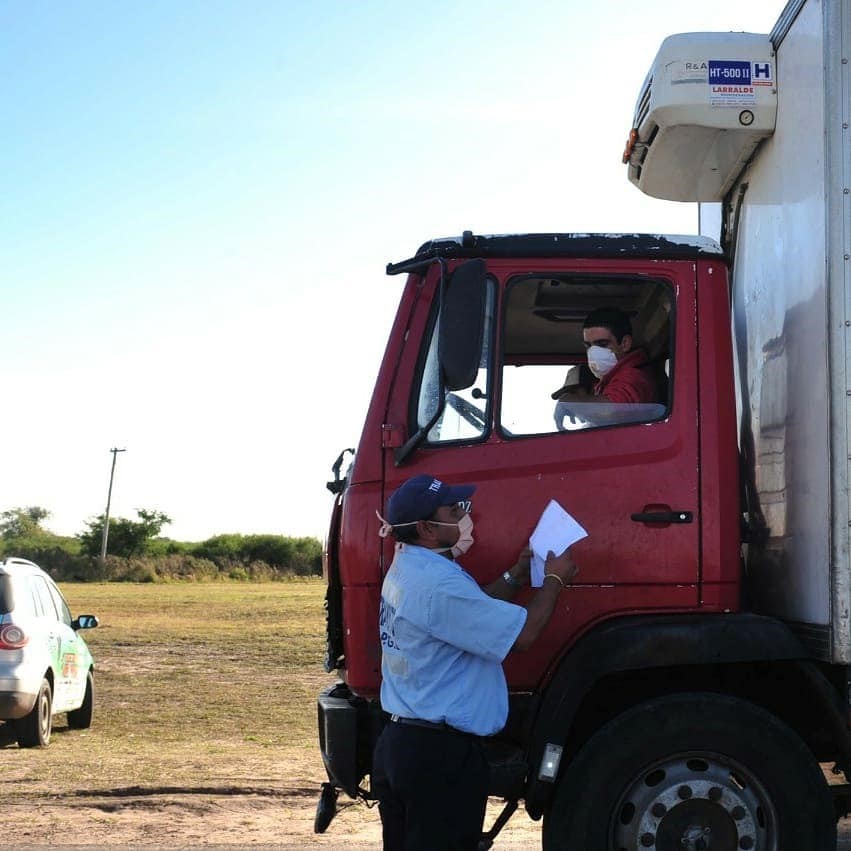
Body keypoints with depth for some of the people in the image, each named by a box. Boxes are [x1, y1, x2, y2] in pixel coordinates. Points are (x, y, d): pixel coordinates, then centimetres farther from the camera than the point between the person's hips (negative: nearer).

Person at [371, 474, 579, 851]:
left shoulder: (406, 568, 11)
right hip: (440, 753, -10)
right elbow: (522, 633, -20)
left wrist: (515, 577, 14)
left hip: (398, 743, 10)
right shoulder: (437, 582, -22)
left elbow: (471, 613, 22)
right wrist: (554, 580, -4)